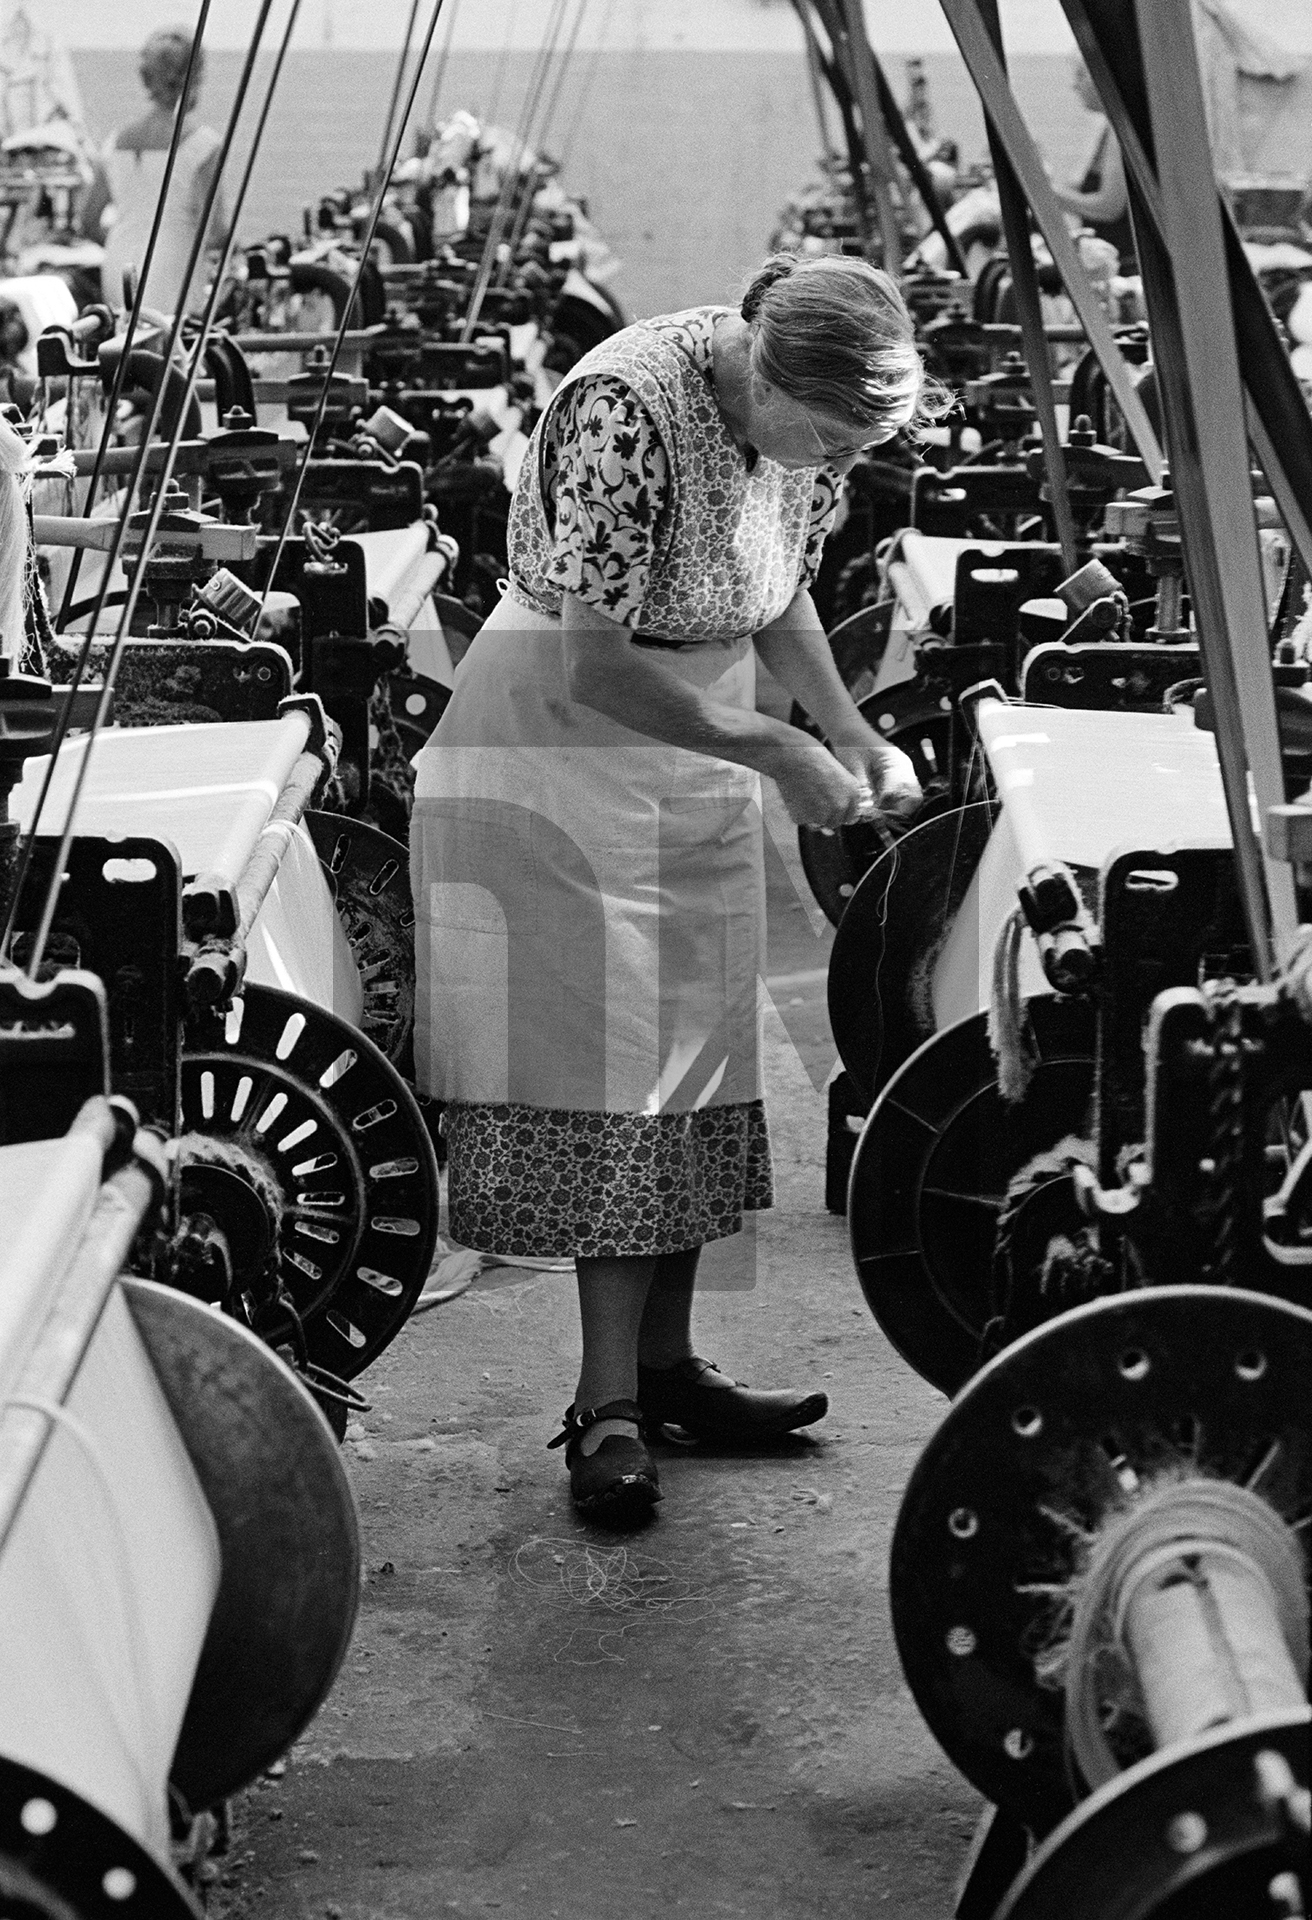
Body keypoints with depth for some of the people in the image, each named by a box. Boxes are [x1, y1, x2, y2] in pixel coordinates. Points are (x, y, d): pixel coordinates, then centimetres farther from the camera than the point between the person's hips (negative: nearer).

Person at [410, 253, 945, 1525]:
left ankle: (662, 1367, 19)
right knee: (606, 1070, -7)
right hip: (560, 752, -7)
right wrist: (777, 753, -25)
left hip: (695, 770, 7)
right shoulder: (624, 411, -29)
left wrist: (856, 737, -3)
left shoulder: (805, 416, -5)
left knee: (692, 1062, 9)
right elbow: (596, 664, -29)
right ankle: (606, 1407, -2)